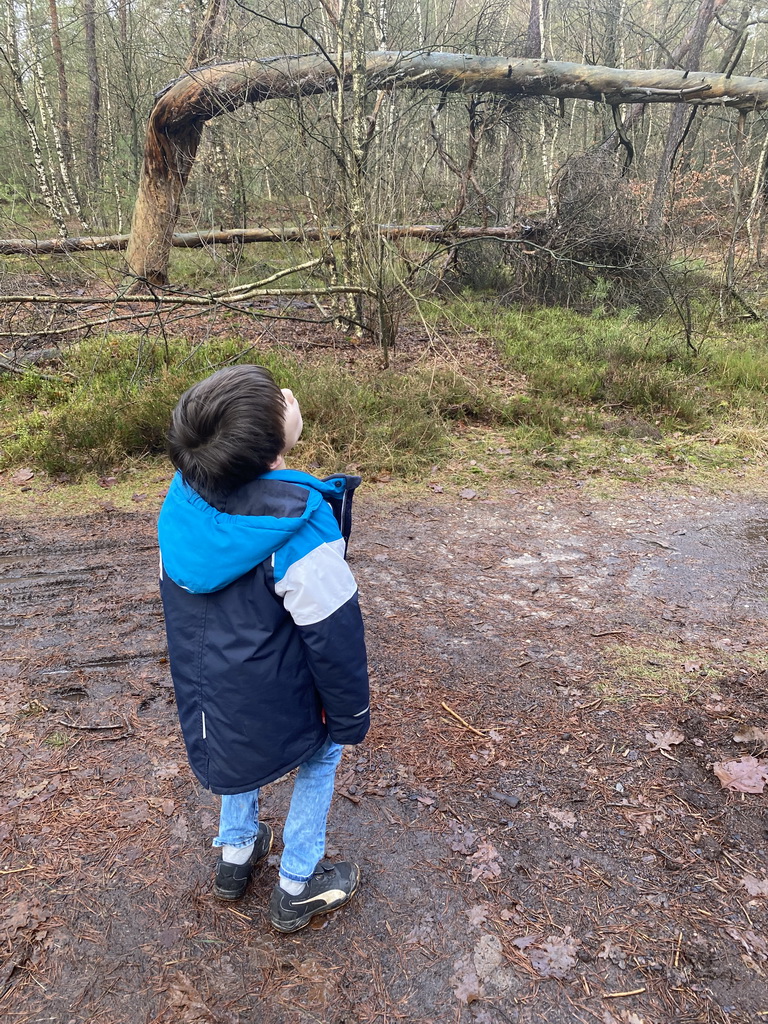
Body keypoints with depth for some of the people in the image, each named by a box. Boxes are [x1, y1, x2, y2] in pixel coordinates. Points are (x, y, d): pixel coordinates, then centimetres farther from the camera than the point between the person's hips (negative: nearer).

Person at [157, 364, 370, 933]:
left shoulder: (182, 497, -11)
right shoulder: (299, 529, -32)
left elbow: (182, 599, 4)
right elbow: (335, 640, -23)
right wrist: (350, 719, -6)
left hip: (203, 702, 6)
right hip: (273, 710, -5)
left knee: (241, 745, 36)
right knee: (323, 753, 25)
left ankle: (235, 856, 50)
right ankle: (298, 887, 36)